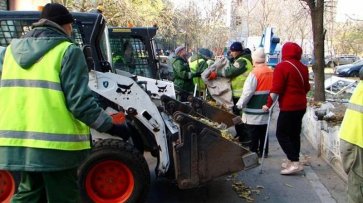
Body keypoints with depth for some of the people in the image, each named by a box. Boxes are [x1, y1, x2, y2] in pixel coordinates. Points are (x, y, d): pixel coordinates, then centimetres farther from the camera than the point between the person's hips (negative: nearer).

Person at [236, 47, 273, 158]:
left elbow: (247, 92, -18)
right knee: (264, 133, 16)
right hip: (266, 109, 7)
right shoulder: (271, 72, 3)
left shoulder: (254, 73, -18)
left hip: (253, 113, -7)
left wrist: (240, 104, -8)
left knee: (253, 135, 3)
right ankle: (263, 152, 23)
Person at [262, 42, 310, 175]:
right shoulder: (303, 67, 9)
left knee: (282, 134, -3)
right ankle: (292, 161, 21)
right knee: (294, 134, 14)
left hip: (288, 107, -8)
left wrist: (268, 105, -9)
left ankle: (295, 163, -10)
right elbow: (306, 88, 18)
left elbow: (276, 89, -18)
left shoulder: (282, 66, -13)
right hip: (301, 106, 8)